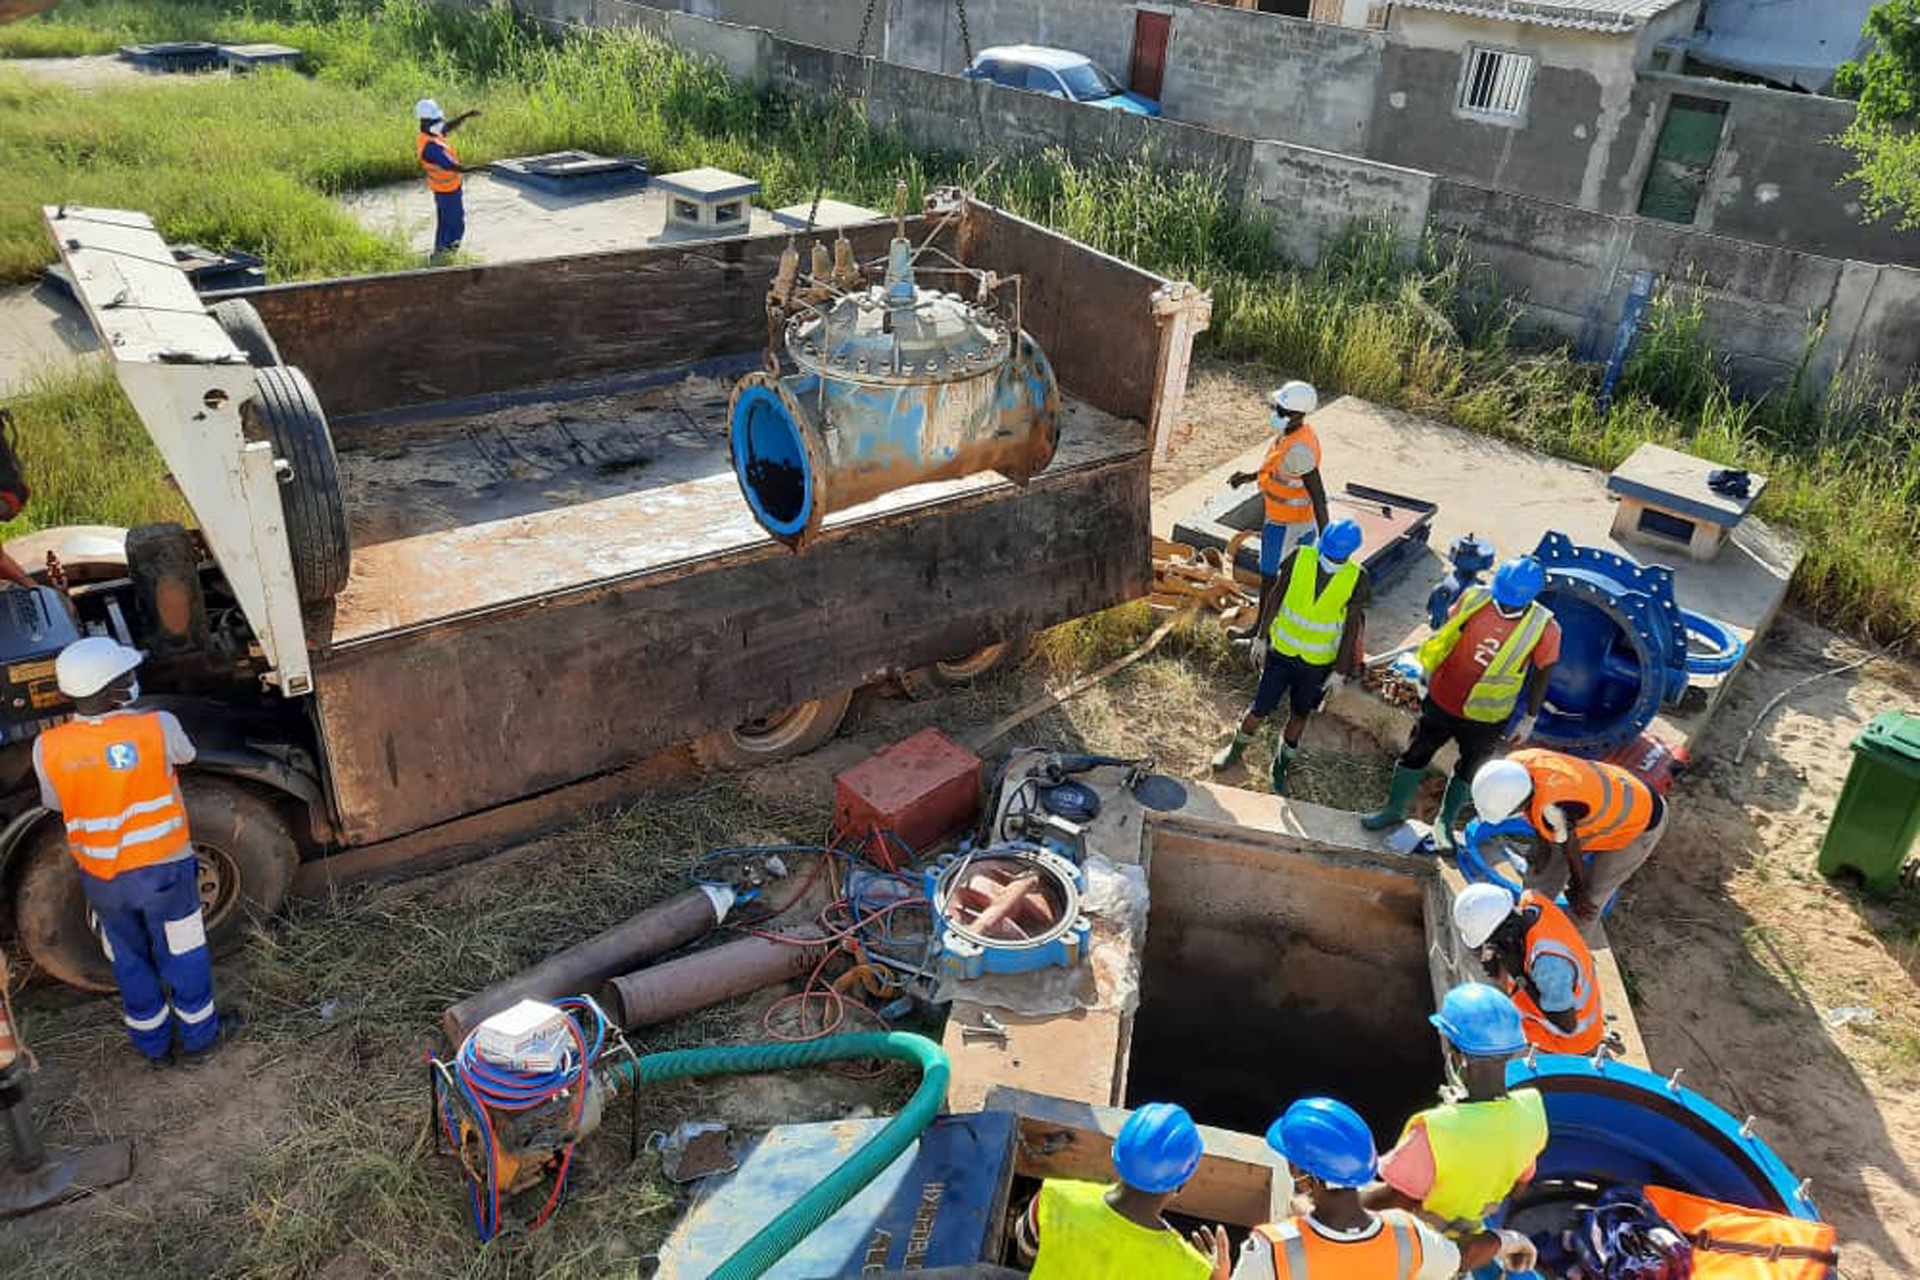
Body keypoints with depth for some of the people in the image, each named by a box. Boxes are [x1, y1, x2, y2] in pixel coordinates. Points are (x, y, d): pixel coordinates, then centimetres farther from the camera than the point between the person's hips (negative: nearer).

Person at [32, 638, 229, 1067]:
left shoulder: (48, 748, -16)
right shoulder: (158, 726, -23)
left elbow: (54, 802, 1)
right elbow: (185, 755, 0)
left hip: (102, 879, 3)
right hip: (164, 868, -2)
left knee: (130, 962, 22)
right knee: (182, 956, 17)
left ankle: (153, 1044, 38)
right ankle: (198, 1037, 32)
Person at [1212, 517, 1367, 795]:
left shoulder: (1356, 579, -16)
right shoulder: (1299, 557, -15)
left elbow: (1352, 626, -10)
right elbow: (1277, 596, -3)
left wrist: (1340, 671, -8)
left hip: (1318, 663, 0)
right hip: (1282, 650, 0)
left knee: (1299, 716, 16)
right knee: (1259, 710, 6)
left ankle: (1280, 769, 38)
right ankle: (1236, 749, 36)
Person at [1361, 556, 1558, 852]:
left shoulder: (1544, 630, -19)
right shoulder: (1475, 599, -15)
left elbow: (1542, 675, -6)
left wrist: (1529, 719, 1)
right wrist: (1428, 669, 10)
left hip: (1486, 717, -1)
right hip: (1442, 700, 1)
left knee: (1468, 769, 17)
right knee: (1415, 754, 14)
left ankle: (1445, 823, 39)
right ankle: (1394, 808, 35)